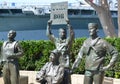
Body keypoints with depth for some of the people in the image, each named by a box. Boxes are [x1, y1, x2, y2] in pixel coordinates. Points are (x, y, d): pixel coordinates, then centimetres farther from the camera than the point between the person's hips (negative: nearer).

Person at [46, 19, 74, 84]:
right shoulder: (56, 40, 12)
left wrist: (68, 24, -25)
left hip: (65, 65, -4)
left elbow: (72, 34, -16)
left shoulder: (68, 41, 1)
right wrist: (49, 25, 0)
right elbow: (48, 34, 10)